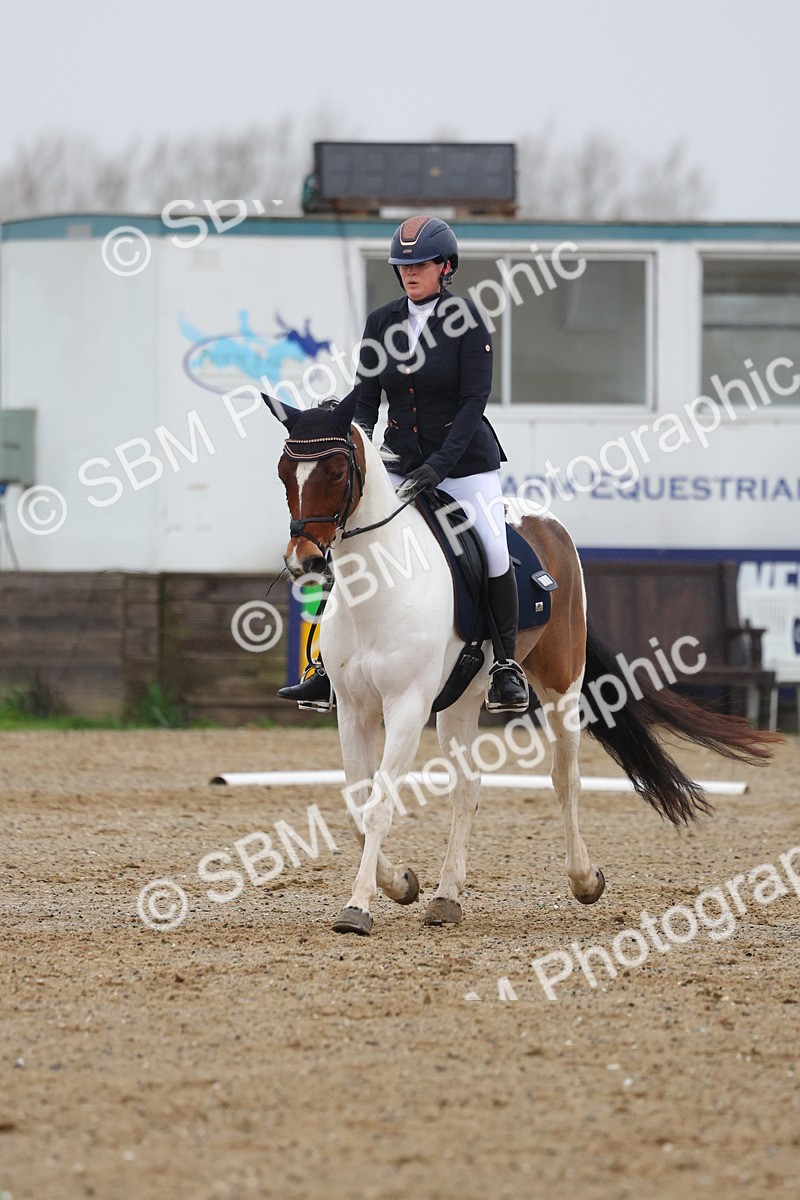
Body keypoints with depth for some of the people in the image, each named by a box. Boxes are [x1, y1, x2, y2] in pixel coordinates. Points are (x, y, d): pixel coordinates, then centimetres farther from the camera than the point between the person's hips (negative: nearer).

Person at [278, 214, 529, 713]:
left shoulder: (466, 318, -9)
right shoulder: (382, 322, 3)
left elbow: (474, 399, -15)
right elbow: (366, 398, 5)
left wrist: (439, 465, -23)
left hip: (465, 459, -4)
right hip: (399, 462, 4)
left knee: (494, 553, -15)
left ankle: (507, 664, 4)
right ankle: (329, 671, 0)